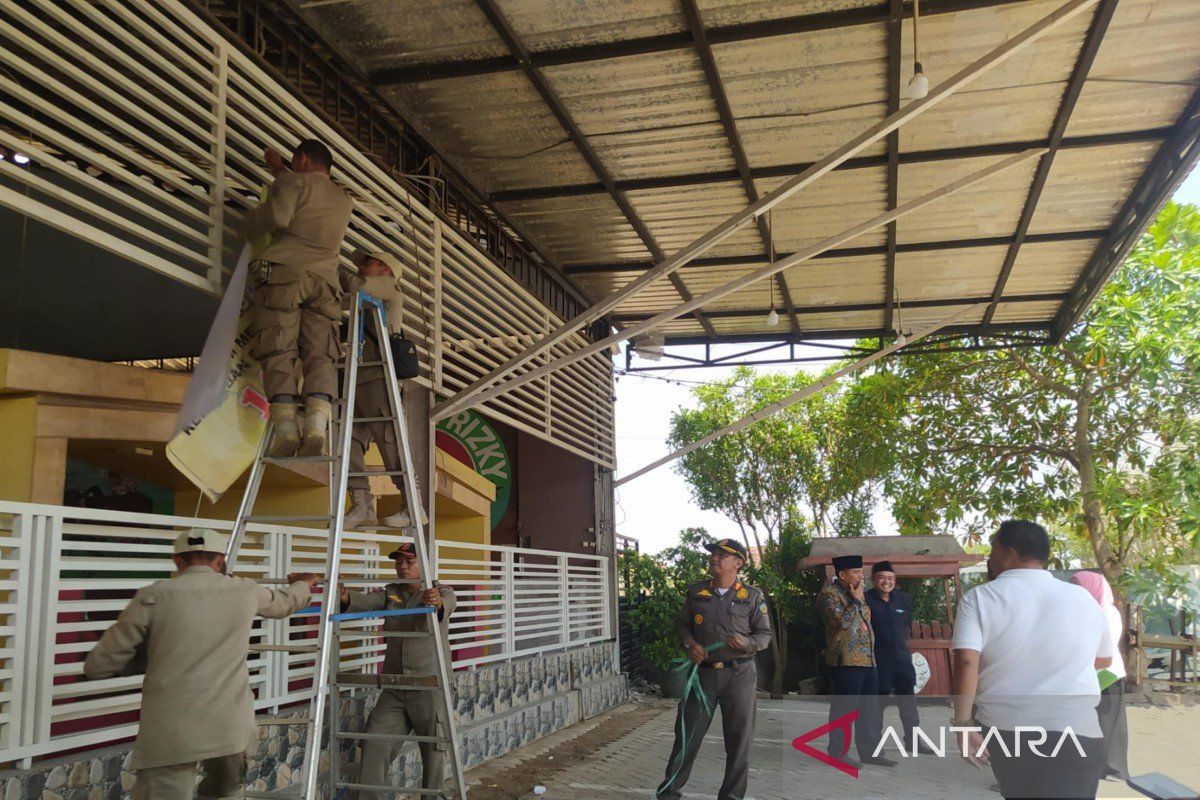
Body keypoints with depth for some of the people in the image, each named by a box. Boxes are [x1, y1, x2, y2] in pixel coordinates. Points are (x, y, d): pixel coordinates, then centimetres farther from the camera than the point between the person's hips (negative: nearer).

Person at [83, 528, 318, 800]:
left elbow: (97, 666, 4)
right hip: (230, 728, 3)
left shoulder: (153, 597, -1)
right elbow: (285, 603, 31)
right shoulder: (245, 591, 8)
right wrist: (304, 583, 53)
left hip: (170, 735, -3)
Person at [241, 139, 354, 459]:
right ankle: (316, 428, -24)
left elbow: (277, 215, -8)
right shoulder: (343, 199, 29)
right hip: (324, 277, 4)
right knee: (319, 355, -5)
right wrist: (279, 170, 58)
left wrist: (248, 226, 11)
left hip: (283, 271, -4)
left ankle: (286, 429, -21)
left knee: (278, 353, -8)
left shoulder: (295, 182, 11)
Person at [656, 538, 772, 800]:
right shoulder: (696, 592, 7)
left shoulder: (752, 596, 1)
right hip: (703, 671, 1)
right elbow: (682, 625, 13)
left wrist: (747, 643, -20)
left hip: (740, 674, -1)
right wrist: (689, 644, -8)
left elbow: (765, 635, 1)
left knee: (739, 739, 5)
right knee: (687, 734, 5)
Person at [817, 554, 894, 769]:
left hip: (868, 660, 9)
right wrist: (856, 601, -13)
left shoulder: (857, 593, 19)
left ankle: (870, 751, 20)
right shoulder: (828, 594, -8)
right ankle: (838, 753, 6)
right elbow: (841, 621, -22)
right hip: (845, 662, -9)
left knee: (868, 709, 12)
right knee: (843, 710, -3)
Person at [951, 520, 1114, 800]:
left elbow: (966, 662, -15)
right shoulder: (1083, 598, 4)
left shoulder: (979, 598, -4)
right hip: (1075, 731, 0)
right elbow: (1104, 660, 18)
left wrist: (963, 722, -11)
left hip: (1002, 729, 0)